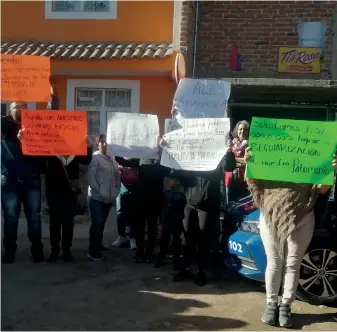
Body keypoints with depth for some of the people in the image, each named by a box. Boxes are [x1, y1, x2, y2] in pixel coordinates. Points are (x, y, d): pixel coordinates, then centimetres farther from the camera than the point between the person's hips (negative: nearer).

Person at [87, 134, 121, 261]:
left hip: (109, 198, 6)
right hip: (96, 197, -5)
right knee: (97, 224, -6)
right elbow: (91, 178, -14)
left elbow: (117, 176, 13)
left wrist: (116, 191, 2)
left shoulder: (112, 159, 10)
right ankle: (93, 251, 0)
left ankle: (98, 245, 30)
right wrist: (100, 192, -17)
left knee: (101, 223, 15)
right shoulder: (95, 158, -8)